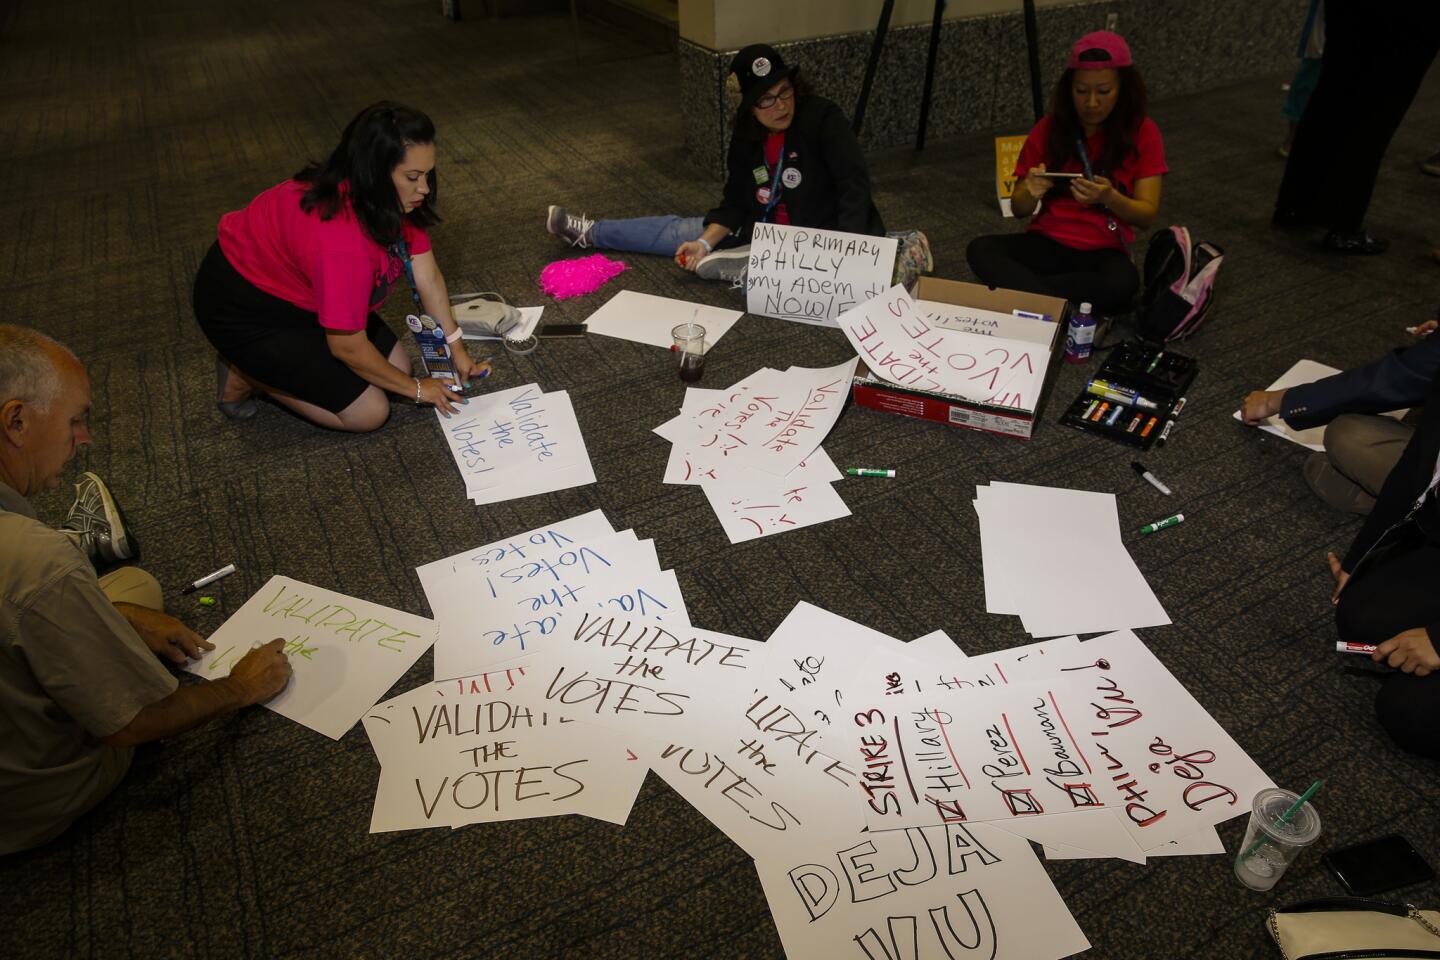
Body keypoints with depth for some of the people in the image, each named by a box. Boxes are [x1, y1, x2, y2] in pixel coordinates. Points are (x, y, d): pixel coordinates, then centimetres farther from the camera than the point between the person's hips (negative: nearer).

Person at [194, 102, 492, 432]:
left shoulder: (394, 199, -15)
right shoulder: (343, 243, -39)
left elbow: (428, 276, -5)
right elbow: (348, 346, -29)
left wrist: (457, 349, -5)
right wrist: (415, 389, -15)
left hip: (295, 287, 8)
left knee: (397, 365, 5)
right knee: (370, 412, -10)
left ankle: (273, 359, 14)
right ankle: (244, 373, 5)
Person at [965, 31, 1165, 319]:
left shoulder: (1142, 133, -2)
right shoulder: (1048, 129, 1)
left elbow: (1147, 215, -5)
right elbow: (1019, 209, 4)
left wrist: (1110, 198, -26)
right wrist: (1031, 193, -21)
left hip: (1103, 251, -1)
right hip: (1046, 243, 2)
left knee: (1124, 282, -36)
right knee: (980, 249, -26)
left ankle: (1019, 287, -22)